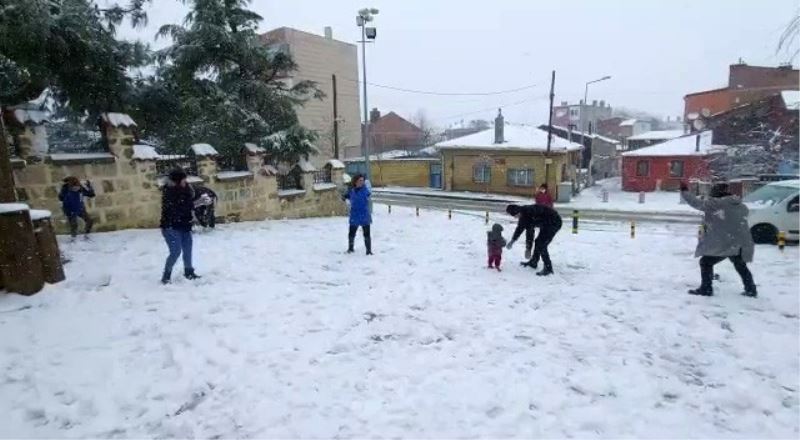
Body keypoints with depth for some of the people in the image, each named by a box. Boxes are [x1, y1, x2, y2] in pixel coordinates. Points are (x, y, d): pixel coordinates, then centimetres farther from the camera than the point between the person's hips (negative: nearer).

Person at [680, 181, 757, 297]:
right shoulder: (742, 206, 12)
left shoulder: (713, 204, -11)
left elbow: (695, 202, -3)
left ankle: (706, 289, 7)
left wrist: (684, 191, 11)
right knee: (741, 267, 26)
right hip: (741, 244, 7)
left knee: (706, 262, 7)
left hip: (723, 244, -7)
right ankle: (751, 290, 31)